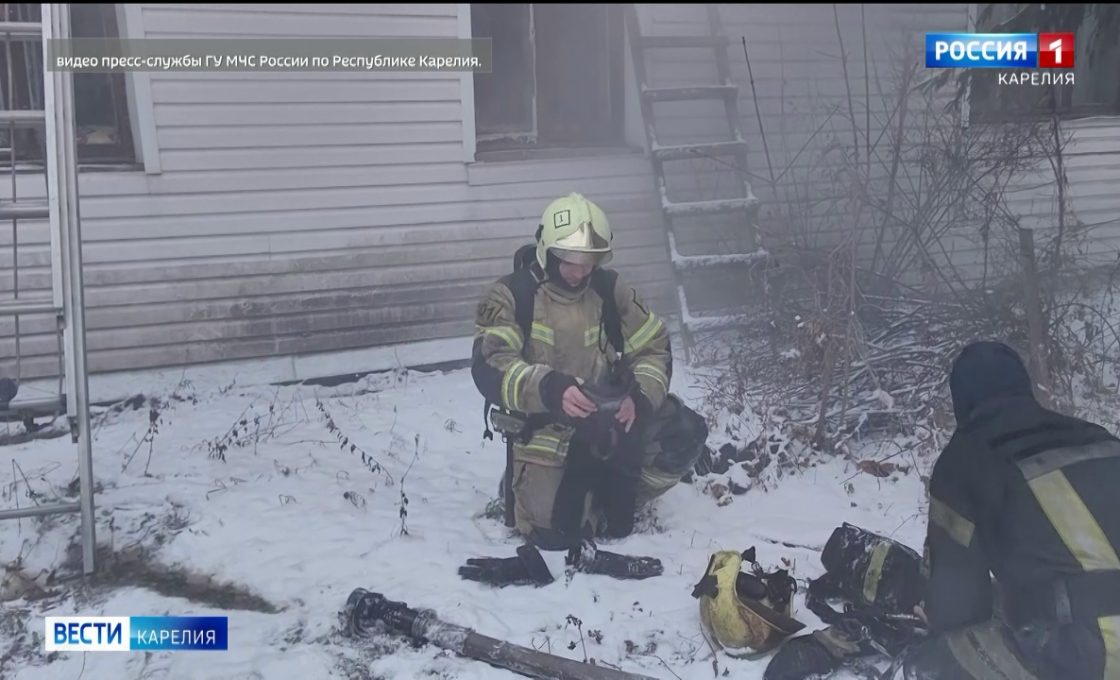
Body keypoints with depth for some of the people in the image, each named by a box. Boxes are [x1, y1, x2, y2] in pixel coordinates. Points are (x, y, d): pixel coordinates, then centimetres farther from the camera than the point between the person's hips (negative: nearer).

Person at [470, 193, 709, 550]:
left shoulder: (610, 289, 0)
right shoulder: (509, 296, -11)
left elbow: (654, 347, 0)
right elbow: (490, 369, -23)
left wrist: (639, 396, -21)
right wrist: (550, 389, -40)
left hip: (608, 419, 4)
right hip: (547, 425, -4)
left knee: (685, 433, -14)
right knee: (554, 534, -12)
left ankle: (612, 493, 12)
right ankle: (529, 485, 22)